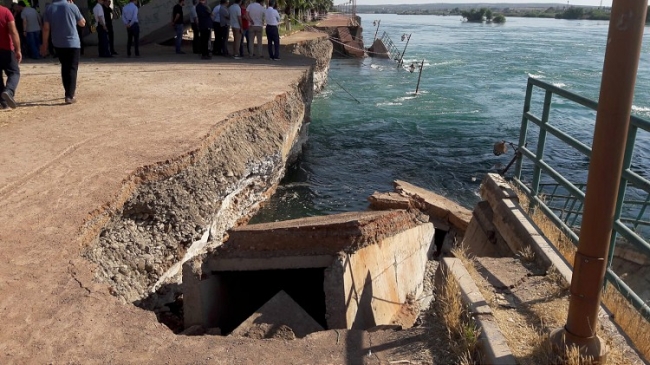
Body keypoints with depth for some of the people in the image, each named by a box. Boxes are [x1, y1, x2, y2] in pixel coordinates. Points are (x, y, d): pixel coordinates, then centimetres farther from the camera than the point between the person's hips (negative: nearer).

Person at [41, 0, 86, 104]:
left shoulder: (49, 8, 3)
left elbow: (46, 28, 1)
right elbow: (82, 23, 7)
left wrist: (44, 44, 7)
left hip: (58, 44, 4)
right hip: (73, 43, -4)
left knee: (64, 68, 18)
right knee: (72, 69, -3)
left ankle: (70, 91, 25)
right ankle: (69, 96, -12)